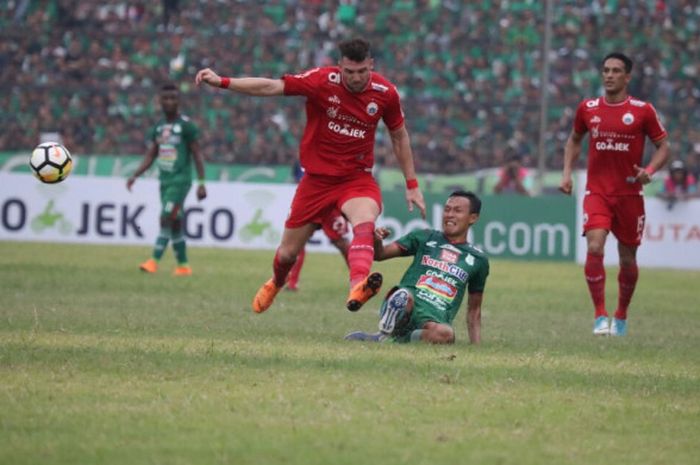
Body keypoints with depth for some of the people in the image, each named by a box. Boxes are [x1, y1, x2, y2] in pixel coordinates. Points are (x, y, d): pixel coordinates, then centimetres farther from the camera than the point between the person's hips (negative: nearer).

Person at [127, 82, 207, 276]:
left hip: (180, 180, -7)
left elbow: (197, 155, -6)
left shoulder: (186, 125, -6)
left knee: (166, 219, -16)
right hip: (164, 180, 7)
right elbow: (150, 156, 13)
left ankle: (154, 261, -21)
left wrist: (201, 183, -11)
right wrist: (134, 176, 1)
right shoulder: (158, 127, 12)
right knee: (174, 224, 8)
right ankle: (183, 265, 15)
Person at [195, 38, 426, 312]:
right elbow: (270, 87, -19)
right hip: (317, 179, 0)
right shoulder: (322, 81, -15)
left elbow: (399, 136, 8)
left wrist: (411, 184, 9)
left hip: (357, 178, 0)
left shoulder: (385, 92, -8)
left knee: (366, 223, -35)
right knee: (287, 253, 11)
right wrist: (222, 82, -28)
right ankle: (276, 283, 47)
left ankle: (357, 289, -57)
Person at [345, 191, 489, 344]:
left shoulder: (478, 260, 18)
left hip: (433, 320, 1)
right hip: (405, 309, -1)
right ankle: (385, 333, -14)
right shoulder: (425, 238, 16)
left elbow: (474, 310, 24)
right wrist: (376, 241, -15)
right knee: (403, 295, -40)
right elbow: (380, 254, 9)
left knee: (446, 333, -39)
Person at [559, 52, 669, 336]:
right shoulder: (587, 108, 4)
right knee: (594, 248, -20)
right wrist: (567, 171, 7)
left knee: (627, 259, 8)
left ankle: (621, 316, 29)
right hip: (597, 192, 0)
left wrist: (650, 171, -17)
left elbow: (663, 146, 2)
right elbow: (574, 140, 21)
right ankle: (600, 316, -13)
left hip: (629, 194, 0)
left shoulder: (642, 111, -3)